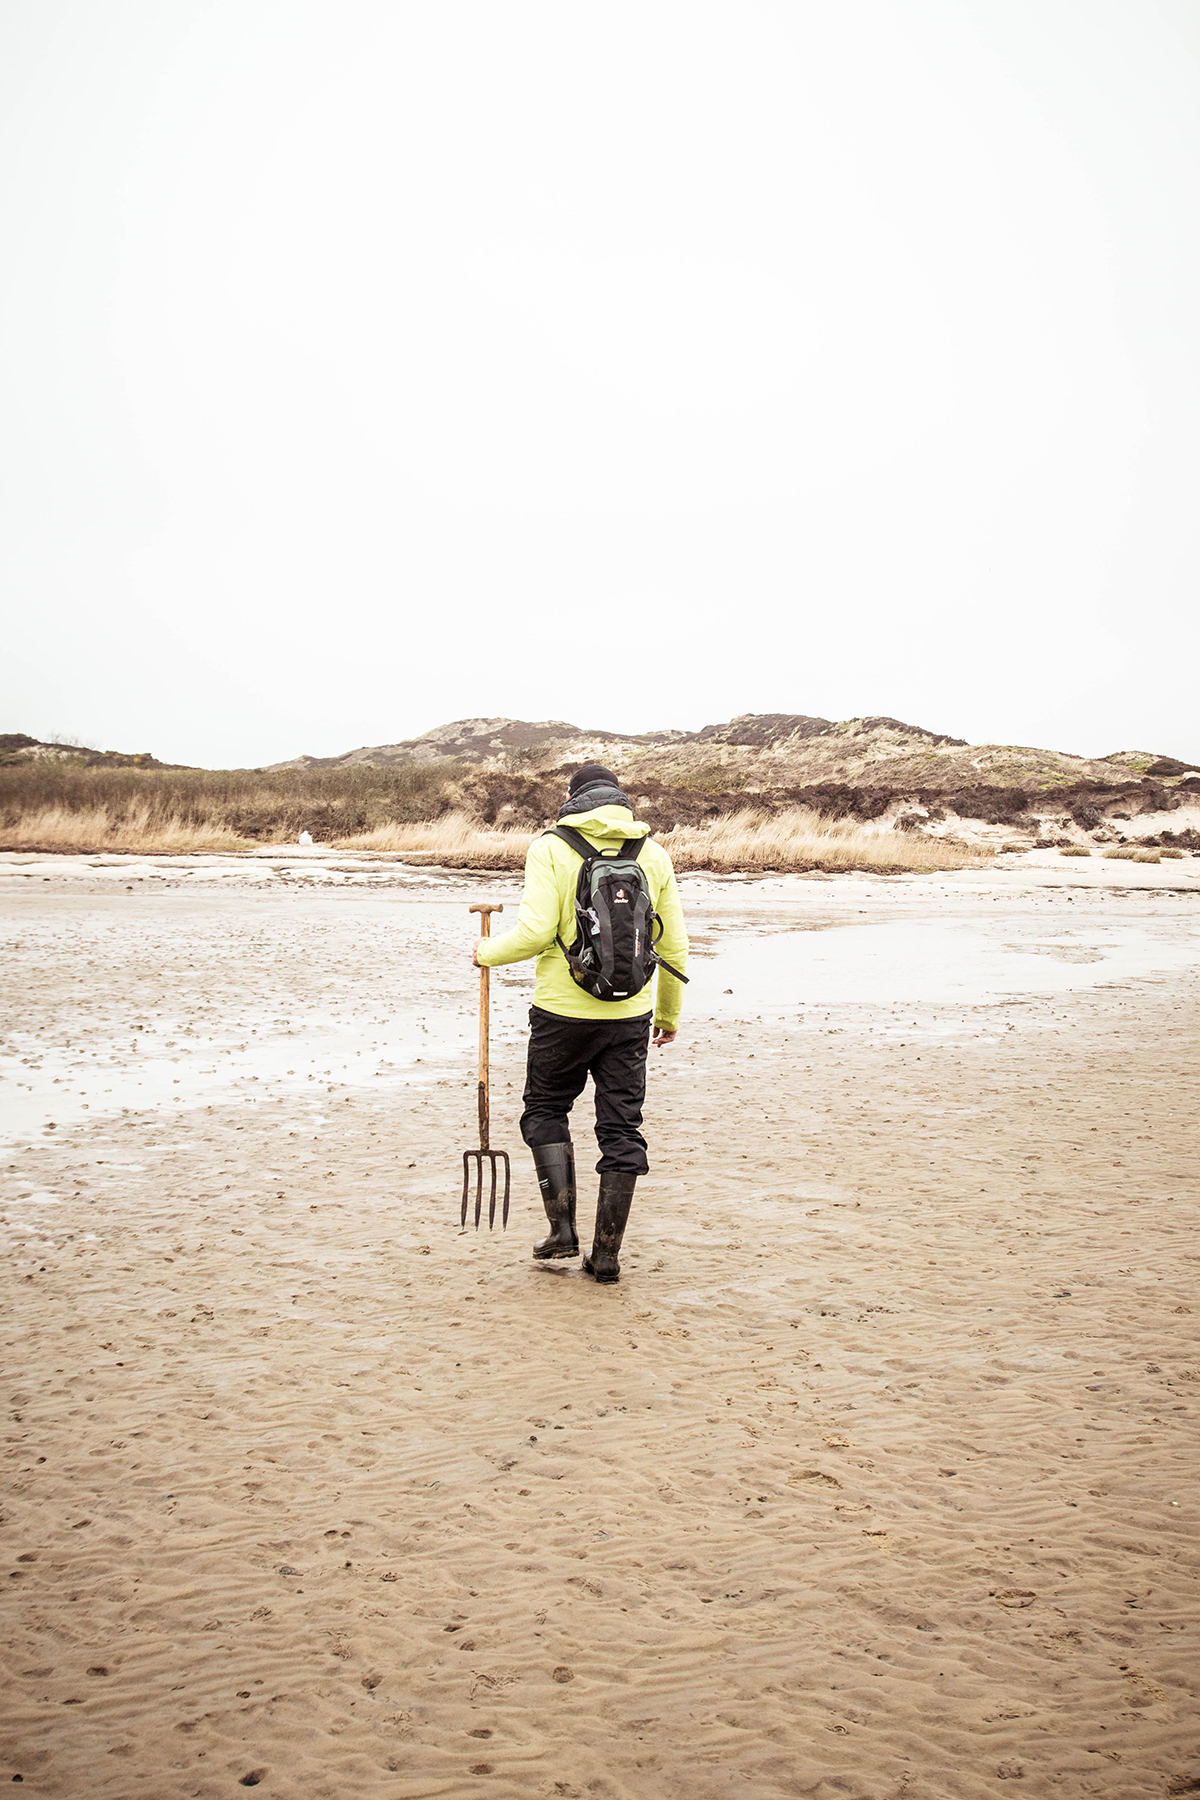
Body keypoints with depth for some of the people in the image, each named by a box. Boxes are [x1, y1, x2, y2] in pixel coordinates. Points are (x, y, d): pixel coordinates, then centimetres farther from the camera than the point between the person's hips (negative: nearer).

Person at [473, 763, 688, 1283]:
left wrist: (489, 952, 4)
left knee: (545, 1110, 17)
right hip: (630, 1016, 3)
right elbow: (674, 946, 7)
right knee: (621, 1128, 9)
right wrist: (670, 1014, 20)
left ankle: (563, 1227, 7)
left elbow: (535, 932, -16)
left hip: (563, 1011, -3)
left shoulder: (551, 848, -6)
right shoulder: (653, 854, 5)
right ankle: (607, 1252, 12)